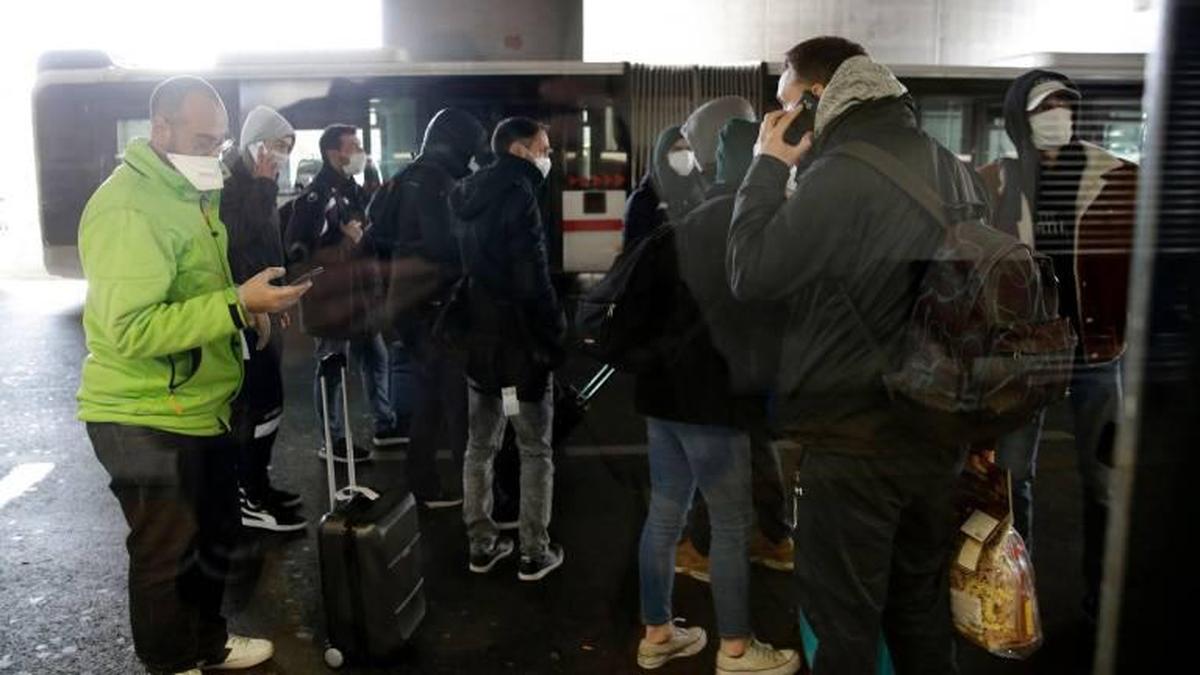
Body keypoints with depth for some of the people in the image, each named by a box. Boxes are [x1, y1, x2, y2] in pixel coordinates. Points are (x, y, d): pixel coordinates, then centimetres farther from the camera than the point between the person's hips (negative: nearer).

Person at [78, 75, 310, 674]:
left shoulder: (188, 193, 13)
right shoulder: (128, 207, -21)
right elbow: (131, 329, -29)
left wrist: (249, 305, 9)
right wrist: (238, 304, -31)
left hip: (203, 407, 10)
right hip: (147, 419, -10)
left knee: (216, 533, 22)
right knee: (166, 553, 7)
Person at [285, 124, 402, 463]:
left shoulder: (352, 189, 13)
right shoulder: (317, 194, -15)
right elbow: (297, 248, -23)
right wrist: (343, 238, -22)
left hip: (358, 295, 9)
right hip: (331, 299, -9)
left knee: (376, 359, 17)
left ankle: (385, 425, 30)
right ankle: (333, 441, 12)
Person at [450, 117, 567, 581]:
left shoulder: (470, 195, 11)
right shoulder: (518, 194, -14)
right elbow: (533, 279, -21)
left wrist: (469, 327, 17)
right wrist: (555, 336, -12)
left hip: (477, 338, 8)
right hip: (521, 341, -8)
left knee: (479, 446, 13)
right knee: (535, 451, 4)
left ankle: (481, 545, 22)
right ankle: (534, 553, 11)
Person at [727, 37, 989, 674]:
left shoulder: (842, 174, -19)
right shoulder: (954, 169, 8)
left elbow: (750, 274, -15)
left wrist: (770, 164, -5)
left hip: (856, 440, -8)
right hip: (940, 428, 8)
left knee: (845, 622, 6)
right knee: (922, 605, 21)